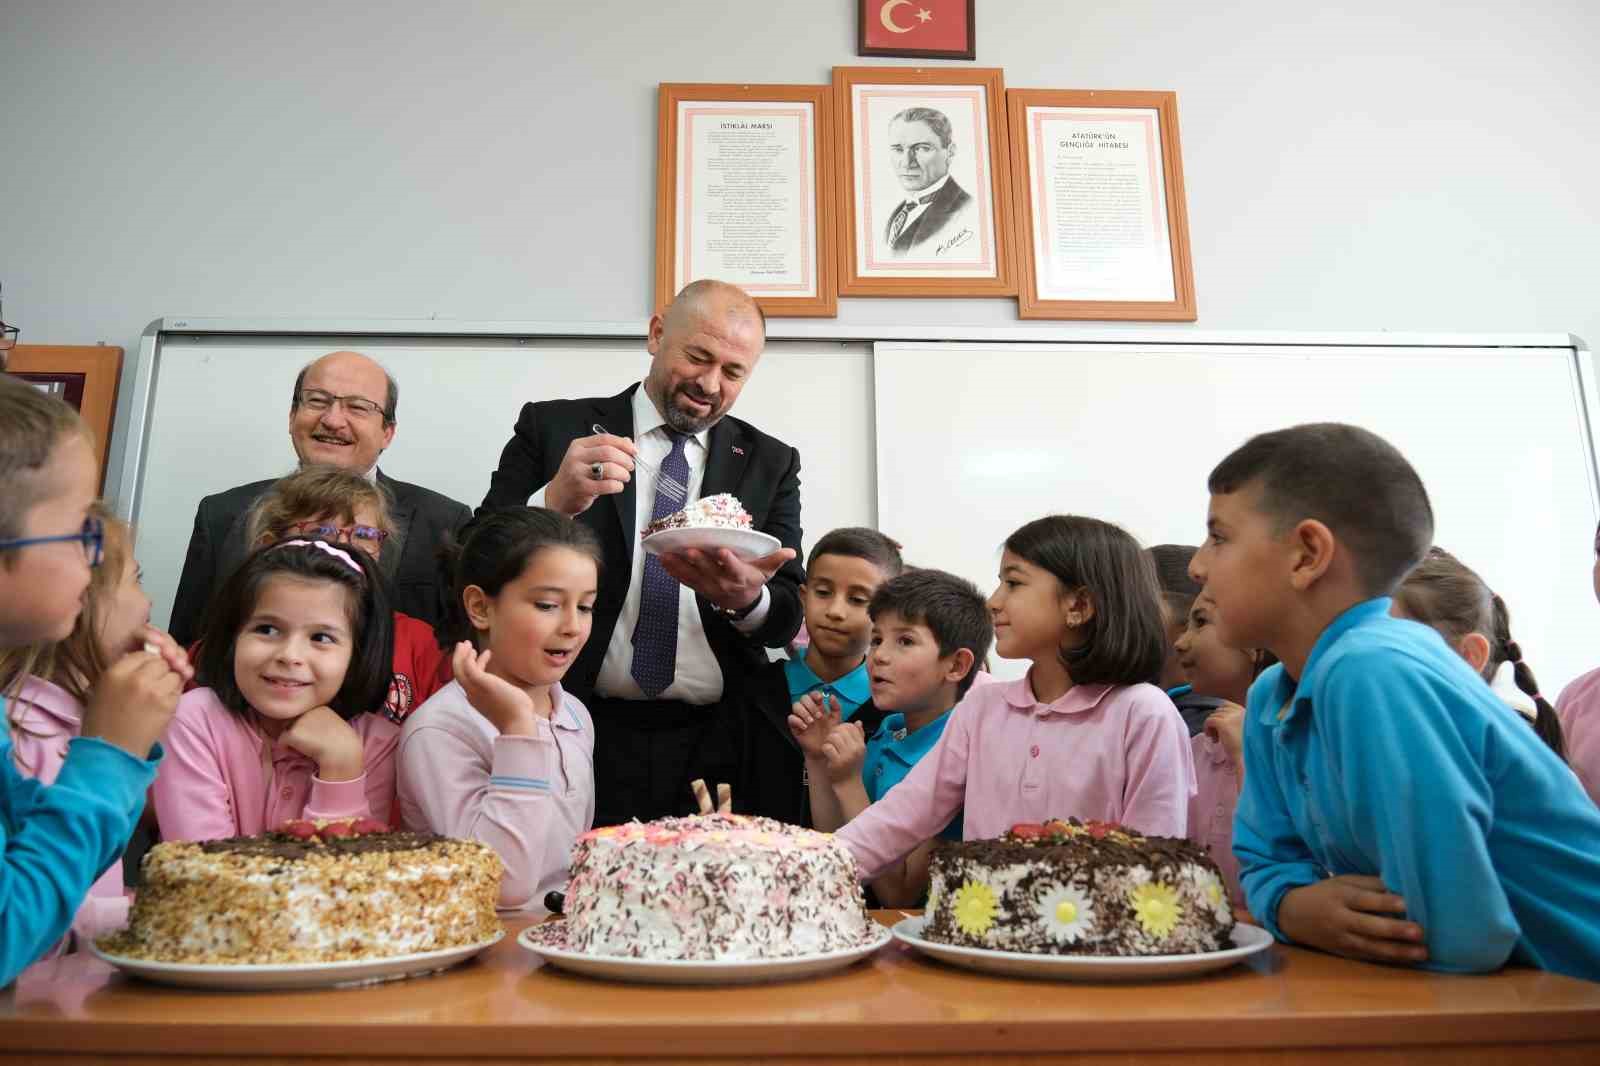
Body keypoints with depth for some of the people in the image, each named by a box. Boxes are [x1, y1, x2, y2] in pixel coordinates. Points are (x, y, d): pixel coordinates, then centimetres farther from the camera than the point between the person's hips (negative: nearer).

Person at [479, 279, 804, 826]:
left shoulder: (770, 463, 8)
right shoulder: (553, 429, 2)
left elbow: (790, 617, 3)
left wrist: (746, 599, -20)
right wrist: (552, 503, -22)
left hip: (713, 754, 2)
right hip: (582, 737, -1)